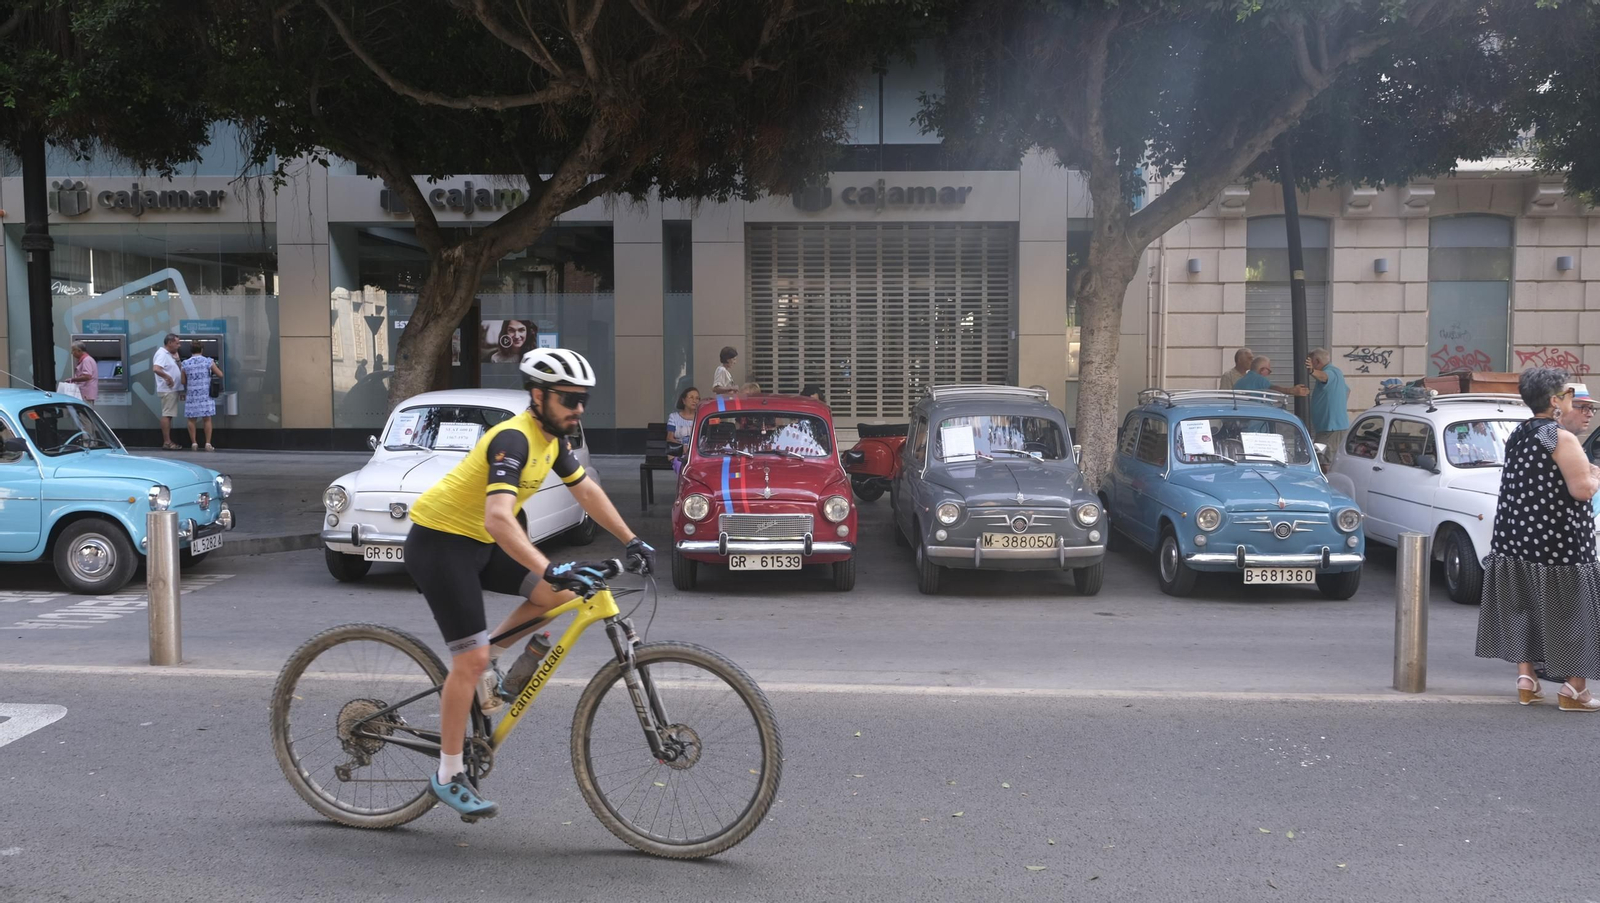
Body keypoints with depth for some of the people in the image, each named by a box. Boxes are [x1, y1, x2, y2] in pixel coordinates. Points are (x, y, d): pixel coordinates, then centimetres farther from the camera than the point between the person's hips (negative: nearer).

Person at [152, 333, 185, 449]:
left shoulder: (169, 354, 16)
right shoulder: (162, 354, -15)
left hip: (173, 390, 10)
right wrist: (168, 377, -23)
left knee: (169, 415, 10)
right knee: (167, 415, -8)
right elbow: (156, 369, -29)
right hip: (167, 390, -10)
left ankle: (168, 441, 13)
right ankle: (167, 442, -8)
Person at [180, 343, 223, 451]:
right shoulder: (208, 361, -4)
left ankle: (194, 443, 6)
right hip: (206, 395, -1)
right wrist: (213, 370, 20)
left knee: (191, 420, 8)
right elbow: (220, 375, -1)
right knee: (207, 419, 3)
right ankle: (208, 444, -1)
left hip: (191, 396, 1)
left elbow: (183, 381, 5)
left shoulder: (185, 363, 0)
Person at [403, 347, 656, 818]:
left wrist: (632, 541, 8)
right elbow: (498, 518, -39)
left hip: (478, 543, 9)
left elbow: (587, 491, 14)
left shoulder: (553, 438, 1)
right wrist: (551, 570, -48)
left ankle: (487, 661, 12)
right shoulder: (514, 439, -26)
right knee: (471, 660, -9)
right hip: (439, 542, -8)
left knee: (561, 594, -5)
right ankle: (449, 775, 5)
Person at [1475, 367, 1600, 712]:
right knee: (1571, 609, 2)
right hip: (1558, 541, -7)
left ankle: (1526, 679, 16)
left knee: (1522, 605, 12)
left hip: (1517, 537, 7)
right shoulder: (1562, 440, -16)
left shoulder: (1516, 436, 8)